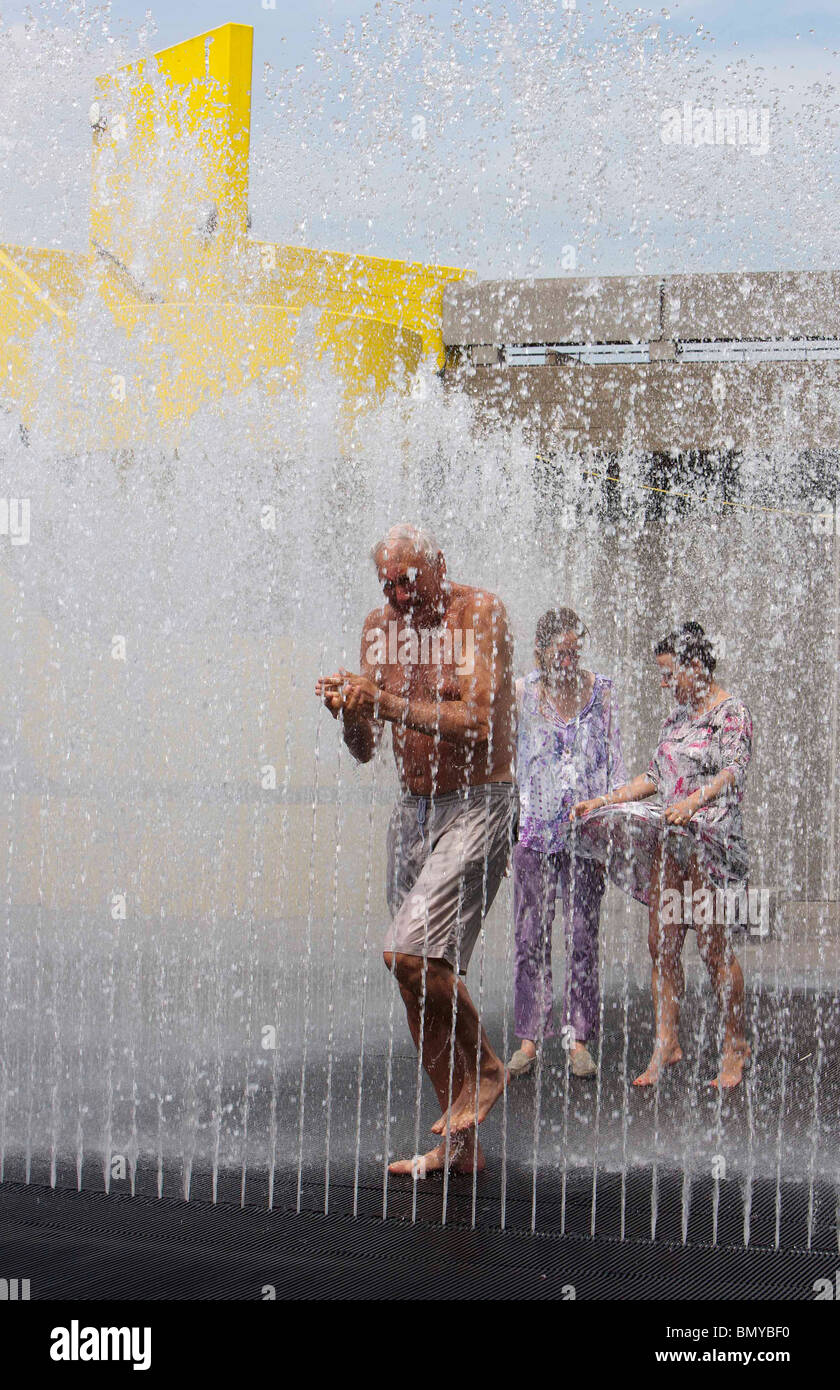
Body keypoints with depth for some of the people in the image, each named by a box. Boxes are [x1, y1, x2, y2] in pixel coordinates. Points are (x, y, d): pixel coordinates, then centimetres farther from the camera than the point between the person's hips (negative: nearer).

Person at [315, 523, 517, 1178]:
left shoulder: (479, 612, -10)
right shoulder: (379, 625, 8)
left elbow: (479, 724, -21)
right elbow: (365, 749, 10)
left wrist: (386, 702, -24)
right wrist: (350, 712, -12)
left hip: (477, 805, -7)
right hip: (412, 810, 7)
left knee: (412, 952, -22)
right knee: (424, 976, 6)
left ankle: (483, 1068, 0)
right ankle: (460, 1141, 13)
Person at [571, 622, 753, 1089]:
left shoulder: (733, 712, -4)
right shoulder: (678, 718, 20)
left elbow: (734, 771, -18)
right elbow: (654, 778, 23)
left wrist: (694, 801, -34)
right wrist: (601, 802, 15)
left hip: (711, 837, -7)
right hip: (669, 839, 7)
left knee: (713, 944, -6)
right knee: (662, 943, 1)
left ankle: (736, 1046, 5)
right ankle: (667, 1042, 5)